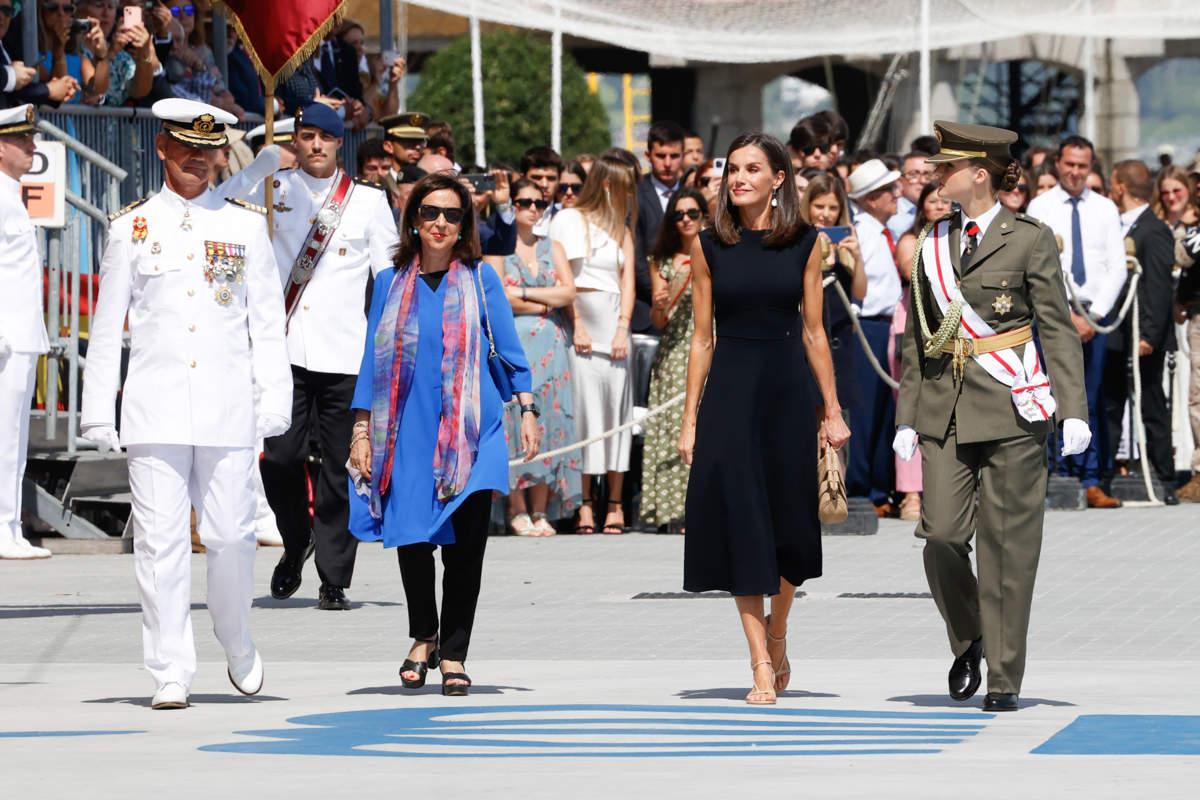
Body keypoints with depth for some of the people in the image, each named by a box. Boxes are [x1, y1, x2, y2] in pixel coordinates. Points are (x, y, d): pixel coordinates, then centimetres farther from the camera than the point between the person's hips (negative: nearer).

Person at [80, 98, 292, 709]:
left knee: (231, 535, -1)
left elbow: (267, 321, 9)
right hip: (154, 409, 0)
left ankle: (237, 645, 23)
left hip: (228, 407, 0)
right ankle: (170, 675, -3)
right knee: (160, 542, -5)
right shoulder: (132, 228, 8)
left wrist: (276, 396, -1)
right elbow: (107, 326, 10)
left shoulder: (245, 225, 10)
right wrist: (97, 411, 5)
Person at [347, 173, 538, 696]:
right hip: (408, 431, 1)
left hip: (470, 429, -1)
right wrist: (361, 431, 6)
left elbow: (509, 349, 6)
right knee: (411, 539, -1)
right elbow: (373, 359, 10)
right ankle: (423, 638, 22)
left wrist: (528, 411, -3)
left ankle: (453, 655, 5)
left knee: (465, 544, -4)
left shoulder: (479, 279, 6)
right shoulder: (391, 283, 9)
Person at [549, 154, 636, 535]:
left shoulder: (622, 230, 19)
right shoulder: (568, 221, 5)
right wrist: (576, 324, -11)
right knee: (583, 406, -7)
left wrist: (623, 328, -4)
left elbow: (627, 279, 10)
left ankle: (615, 503, -1)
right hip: (579, 320, -4)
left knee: (616, 406, -2)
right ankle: (584, 503, -6)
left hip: (614, 323, 4)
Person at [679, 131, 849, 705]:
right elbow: (702, 338, 4)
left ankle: (776, 635, 31)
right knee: (741, 524, -3)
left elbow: (813, 333, 5)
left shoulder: (804, 243, 2)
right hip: (729, 390, 0)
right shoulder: (709, 246, 3)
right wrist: (690, 418, 1)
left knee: (789, 522, 4)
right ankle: (761, 668, 1)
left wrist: (832, 410, 3)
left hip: (788, 388, 0)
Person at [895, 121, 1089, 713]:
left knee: (1007, 544, -2)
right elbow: (916, 336, 16)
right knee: (941, 535, -6)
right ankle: (967, 641, 20)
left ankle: (1004, 679, 6)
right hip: (946, 408, 4)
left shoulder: (1028, 240, -1)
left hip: (1012, 408, -4)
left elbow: (1059, 328, -2)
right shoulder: (933, 243, 12)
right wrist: (907, 417, 11)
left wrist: (1073, 410, -9)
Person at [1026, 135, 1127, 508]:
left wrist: (1094, 314, -7)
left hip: (1095, 316, 2)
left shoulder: (1105, 209, 9)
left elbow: (1117, 268, 5)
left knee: (1089, 403, 2)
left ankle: (1090, 483, 1)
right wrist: (1068, 316, -10)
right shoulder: (1040, 207, 2)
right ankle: (1060, 480, -4)